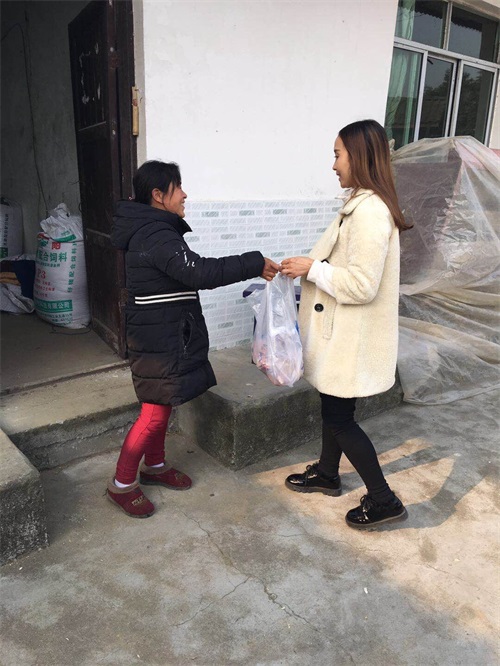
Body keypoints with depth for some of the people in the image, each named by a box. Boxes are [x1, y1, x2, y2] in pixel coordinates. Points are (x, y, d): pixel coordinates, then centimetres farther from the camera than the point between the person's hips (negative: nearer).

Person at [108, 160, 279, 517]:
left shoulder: (151, 230, 13)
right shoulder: (157, 235, -21)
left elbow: (190, 271, 16)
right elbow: (200, 272, -31)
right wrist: (255, 264, -26)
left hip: (167, 335, 10)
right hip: (159, 339, -10)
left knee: (163, 404, 19)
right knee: (155, 411, -1)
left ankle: (154, 466, 37)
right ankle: (122, 484, 16)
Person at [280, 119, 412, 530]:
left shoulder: (370, 210, -22)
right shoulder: (364, 204, 10)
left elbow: (361, 284, -26)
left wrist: (312, 269, -17)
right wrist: (310, 266, 8)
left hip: (353, 338, -10)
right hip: (342, 331, 10)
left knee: (339, 417, 2)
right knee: (333, 407, 21)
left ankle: (383, 500, 18)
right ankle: (327, 474, 41)